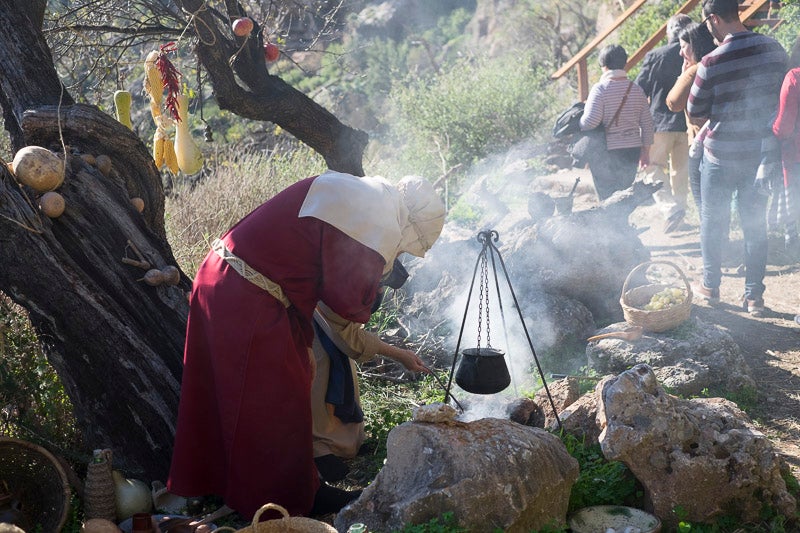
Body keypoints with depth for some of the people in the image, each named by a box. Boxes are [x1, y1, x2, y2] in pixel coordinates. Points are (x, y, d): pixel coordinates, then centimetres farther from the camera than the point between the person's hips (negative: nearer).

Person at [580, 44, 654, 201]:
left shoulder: (600, 88, -12)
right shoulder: (636, 90, 4)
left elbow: (591, 121, -22)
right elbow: (647, 124, 8)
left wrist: (577, 126, -1)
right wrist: (645, 152, 17)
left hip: (606, 153, -5)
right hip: (632, 150, 5)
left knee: (607, 198, 3)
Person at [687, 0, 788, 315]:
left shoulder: (711, 63, -19)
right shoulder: (774, 49, -4)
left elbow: (695, 111, -7)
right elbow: (777, 95, 11)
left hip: (721, 155, -4)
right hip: (761, 151, 4)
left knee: (713, 222, 13)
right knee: (756, 224, 11)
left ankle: (710, 286, 24)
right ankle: (754, 295, 14)